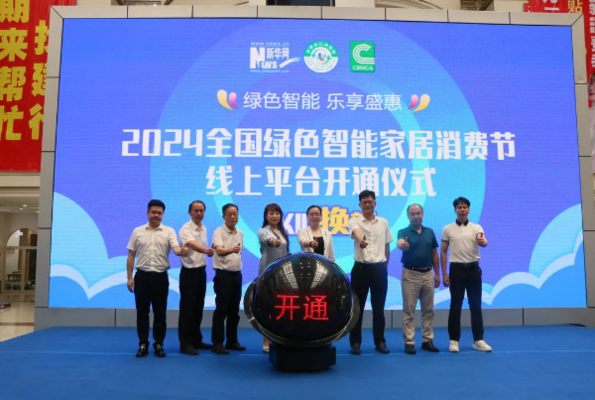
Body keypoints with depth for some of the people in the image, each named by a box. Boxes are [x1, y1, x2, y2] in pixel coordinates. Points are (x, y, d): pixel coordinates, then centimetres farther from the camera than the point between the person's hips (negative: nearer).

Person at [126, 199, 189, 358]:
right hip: (142, 276, 1)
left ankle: (159, 344, 15)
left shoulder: (169, 231, 1)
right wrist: (129, 277, 0)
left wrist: (182, 251, -39)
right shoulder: (138, 231, 5)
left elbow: (176, 248, -15)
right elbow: (131, 256, 6)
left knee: (160, 312, 5)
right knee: (142, 312, 6)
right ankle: (143, 344, 17)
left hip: (160, 277, -1)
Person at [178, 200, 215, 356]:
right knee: (187, 309, -2)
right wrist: (206, 250, -52)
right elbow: (193, 246, -34)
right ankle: (185, 343, 4)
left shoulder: (204, 229, 10)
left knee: (198, 308, 13)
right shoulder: (185, 229, -15)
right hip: (189, 272, -7)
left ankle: (196, 340, 23)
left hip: (201, 271, 7)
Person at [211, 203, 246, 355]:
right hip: (223, 274, -6)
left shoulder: (240, 233, 9)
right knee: (221, 310, -4)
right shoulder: (218, 232, -12)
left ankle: (232, 341, 22)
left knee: (234, 310, 12)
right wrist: (231, 249, -47)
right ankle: (217, 343, 5)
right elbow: (219, 251, -30)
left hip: (237, 274, 7)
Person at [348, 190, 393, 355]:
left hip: (379, 269, 2)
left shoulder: (384, 223, 8)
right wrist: (360, 240, -50)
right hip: (361, 268, -2)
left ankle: (380, 341, 19)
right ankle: (355, 342, 13)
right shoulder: (354, 221, -2)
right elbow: (356, 233, -27)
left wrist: (385, 266, 12)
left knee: (379, 307, 9)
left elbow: (387, 247, 16)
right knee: (357, 307, 3)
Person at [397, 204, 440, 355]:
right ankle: (409, 342, 6)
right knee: (409, 310, 0)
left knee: (428, 309, 10)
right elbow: (400, 243, -30)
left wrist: (437, 274, 7)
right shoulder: (403, 232, -7)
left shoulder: (430, 232, 7)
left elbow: (434, 254, 11)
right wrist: (401, 244, -55)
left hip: (428, 274, 4)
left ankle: (427, 340, 21)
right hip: (410, 274, -4)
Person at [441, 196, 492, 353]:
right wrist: (444, 274, -4)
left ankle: (478, 340, 14)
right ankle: (454, 340, 10)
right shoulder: (447, 229, 1)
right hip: (456, 269, -1)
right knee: (455, 306, 2)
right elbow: (443, 252, 2)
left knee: (476, 306, 6)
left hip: (473, 269, 1)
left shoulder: (476, 228, 3)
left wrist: (483, 242, -43)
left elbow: (484, 242, -17)